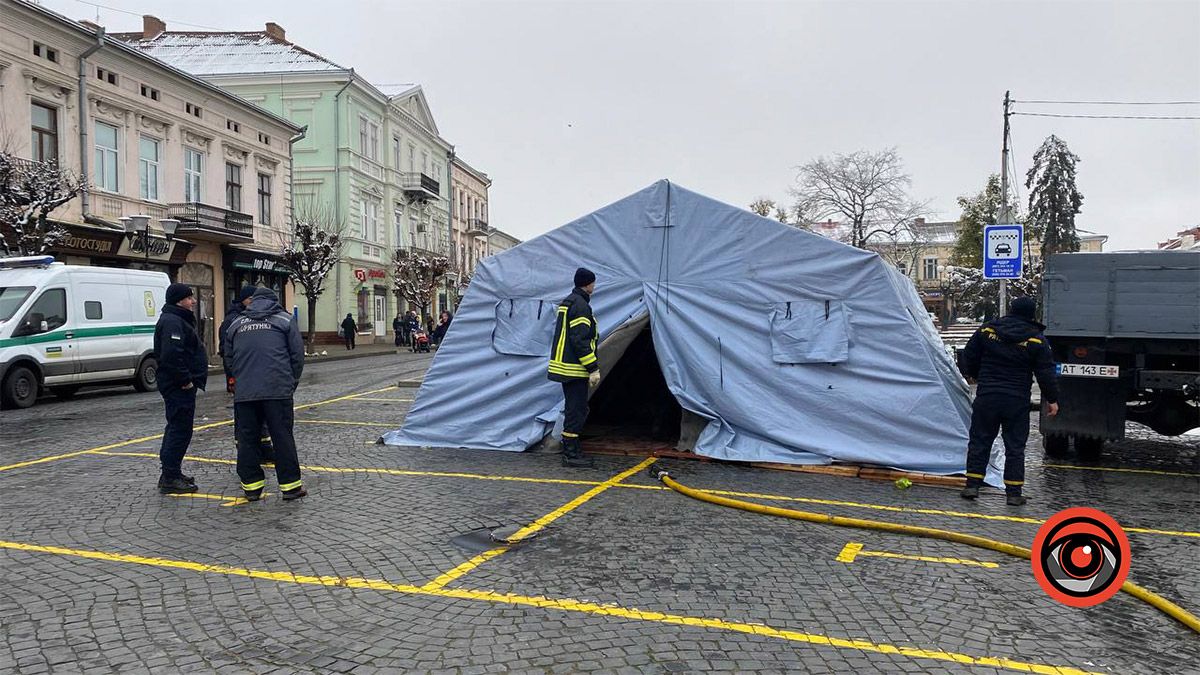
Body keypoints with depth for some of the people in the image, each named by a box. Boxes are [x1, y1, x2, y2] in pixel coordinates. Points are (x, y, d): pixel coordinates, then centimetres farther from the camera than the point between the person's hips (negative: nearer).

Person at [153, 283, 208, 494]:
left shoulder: (178, 320, 19)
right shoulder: (172, 322, -16)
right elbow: (171, 355, -29)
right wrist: (185, 380, -22)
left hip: (179, 386, 12)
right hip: (180, 387, -12)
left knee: (176, 428, 18)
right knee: (180, 430, -7)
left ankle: (170, 474, 27)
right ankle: (170, 479, -3)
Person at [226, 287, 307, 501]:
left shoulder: (236, 324, 17)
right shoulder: (284, 320, 7)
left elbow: (230, 358, 23)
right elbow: (297, 355, 3)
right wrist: (292, 382, 14)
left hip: (244, 393, 3)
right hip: (277, 390, -3)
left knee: (247, 439, 9)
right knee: (282, 437, 2)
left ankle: (251, 486, 13)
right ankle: (290, 485, 4)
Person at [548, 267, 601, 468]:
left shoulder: (567, 302, 18)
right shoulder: (580, 305, -15)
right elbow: (580, 340, -22)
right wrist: (593, 368, -20)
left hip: (564, 366, 11)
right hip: (574, 369, -11)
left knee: (575, 409, 17)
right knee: (577, 410, -6)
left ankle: (571, 451, 23)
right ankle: (571, 454, -2)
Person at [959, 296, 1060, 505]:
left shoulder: (986, 330, 1)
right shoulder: (1036, 340, -4)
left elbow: (968, 357, 9)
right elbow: (1046, 373, -2)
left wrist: (972, 375, 28)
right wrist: (1052, 399, 9)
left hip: (987, 396, 1)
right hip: (1017, 401, -1)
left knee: (979, 441, 9)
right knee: (1015, 446, 6)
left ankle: (972, 485, 7)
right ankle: (1014, 492, 8)